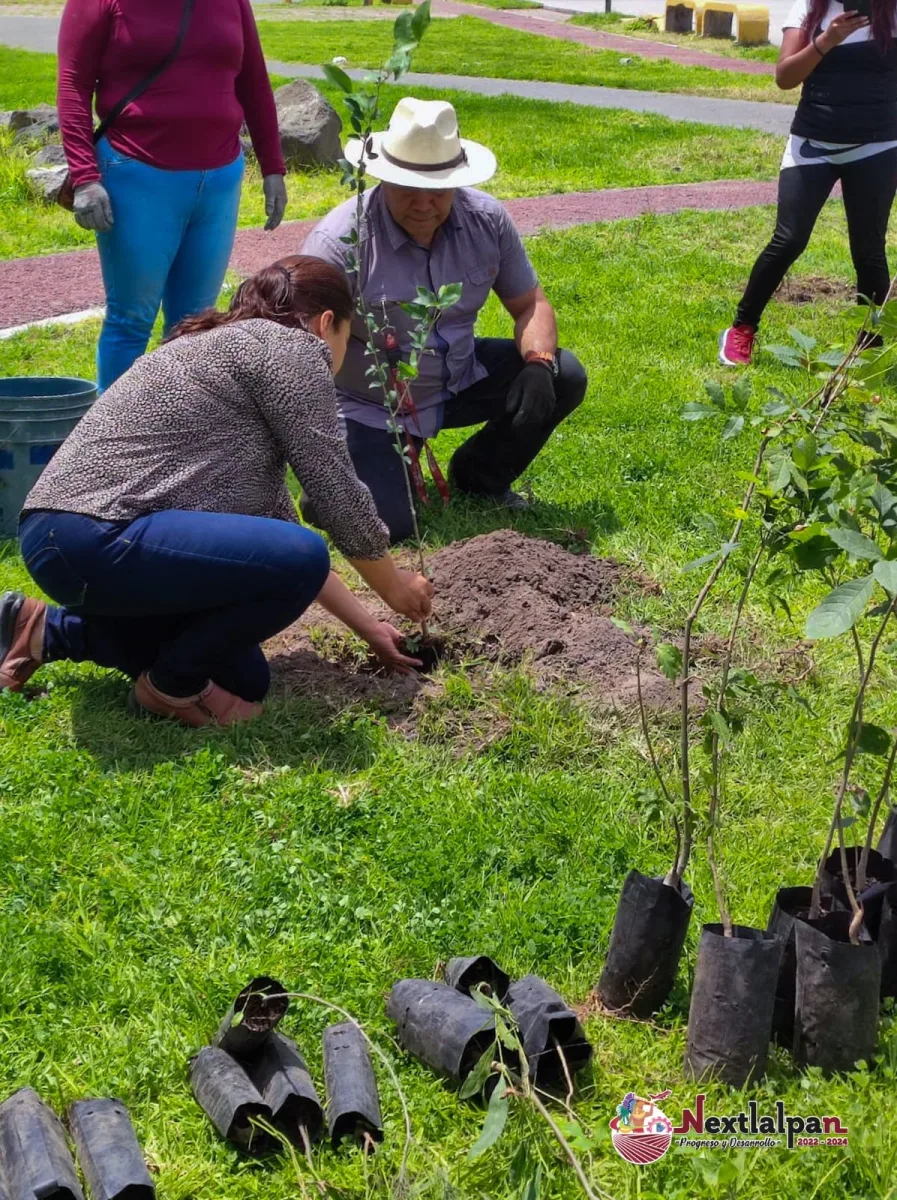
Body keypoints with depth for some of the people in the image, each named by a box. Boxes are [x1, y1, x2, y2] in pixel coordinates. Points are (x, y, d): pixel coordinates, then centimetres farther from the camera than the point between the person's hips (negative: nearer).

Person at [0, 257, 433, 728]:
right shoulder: (289, 347, -5)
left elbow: (275, 524, 25)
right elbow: (335, 493, -6)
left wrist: (368, 627, 26)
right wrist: (393, 585, 11)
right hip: (95, 537, -10)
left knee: (243, 678, 17)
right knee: (300, 558, -19)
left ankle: (51, 632, 19)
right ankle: (171, 683, 0)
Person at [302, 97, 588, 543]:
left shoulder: (487, 220, -9)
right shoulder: (339, 242, -24)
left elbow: (530, 304, 2)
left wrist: (538, 364, -20)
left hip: (458, 380, 5)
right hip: (367, 408, -5)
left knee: (564, 377, -11)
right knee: (386, 527, -22)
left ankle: (479, 476, 12)